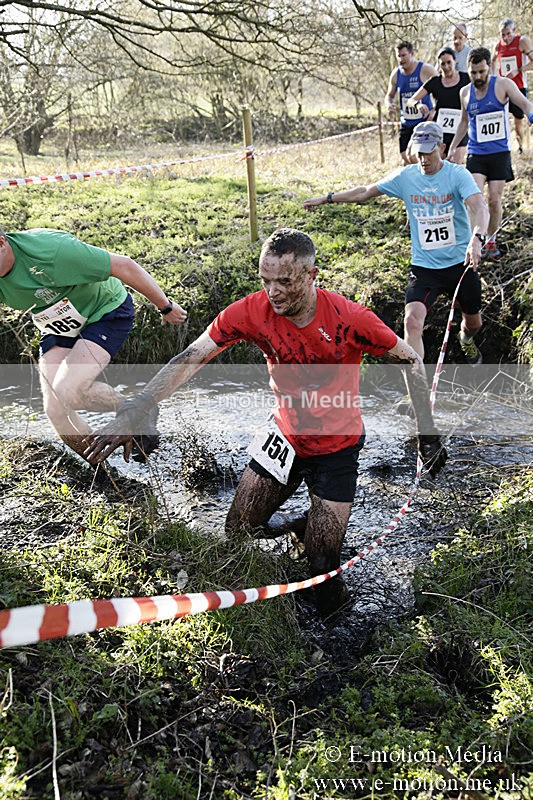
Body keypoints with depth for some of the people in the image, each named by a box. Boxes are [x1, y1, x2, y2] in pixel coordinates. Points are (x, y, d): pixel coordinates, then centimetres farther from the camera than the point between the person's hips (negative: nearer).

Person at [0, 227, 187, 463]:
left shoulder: (51, 250, -34)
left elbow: (124, 266, -28)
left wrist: (166, 307, -18)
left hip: (105, 313, -6)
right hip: (58, 327, 7)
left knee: (68, 389, -26)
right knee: (55, 410, -5)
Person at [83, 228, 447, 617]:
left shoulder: (350, 318, -24)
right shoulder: (253, 311, -19)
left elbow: (411, 361, -10)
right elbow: (190, 359, -21)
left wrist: (428, 433, -10)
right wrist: (130, 414, -32)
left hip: (337, 448, -3)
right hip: (285, 437, 3)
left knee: (322, 567, -4)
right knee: (237, 534, 6)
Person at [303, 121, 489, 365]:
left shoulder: (457, 174, -11)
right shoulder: (405, 176, -2)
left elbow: (479, 208, -26)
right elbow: (365, 192, 11)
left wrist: (476, 238, -47)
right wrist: (327, 198, 13)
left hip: (460, 263, 0)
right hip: (423, 266, 1)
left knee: (473, 322, 18)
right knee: (412, 322, -23)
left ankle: (466, 340, 58)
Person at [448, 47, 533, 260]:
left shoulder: (503, 84, -5)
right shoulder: (465, 92, 6)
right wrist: (452, 148, 21)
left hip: (499, 153, -2)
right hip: (476, 154, 2)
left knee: (495, 200, 1)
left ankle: (491, 240, 20)